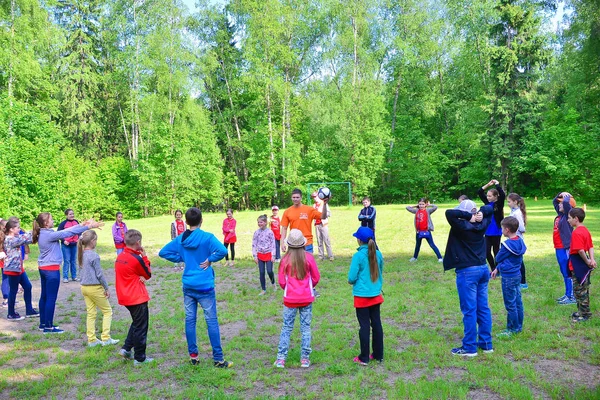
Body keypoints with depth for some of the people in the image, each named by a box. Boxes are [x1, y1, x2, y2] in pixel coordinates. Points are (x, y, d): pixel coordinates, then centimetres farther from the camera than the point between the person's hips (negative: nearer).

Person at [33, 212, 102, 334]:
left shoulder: (43, 234, 7)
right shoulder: (49, 235, -20)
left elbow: (65, 231, 7)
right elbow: (68, 233, -18)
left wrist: (81, 224, 5)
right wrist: (88, 227, -14)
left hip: (43, 268, 10)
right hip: (51, 269, -10)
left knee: (44, 296, 16)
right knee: (51, 298, -1)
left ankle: (43, 324, 26)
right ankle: (48, 327, 6)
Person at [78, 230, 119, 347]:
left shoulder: (81, 254, 5)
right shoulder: (94, 255, -17)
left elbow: (82, 272, 14)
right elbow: (99, 274, -14)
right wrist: (106, 289, -6)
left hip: (84, 287, 7)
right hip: (95, 288, -7)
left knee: (91, 314, 13)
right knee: (107, 311, 6)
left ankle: (91, 340, 17)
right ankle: (106, 338, 5)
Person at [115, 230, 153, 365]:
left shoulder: (120, 257, 4)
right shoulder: (136, 259, -19)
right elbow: (148, 275, -5)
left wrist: (139, 277, -7)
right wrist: (144, 256, -1)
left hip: (125, 297, 8)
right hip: (138, 298, -8)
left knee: (136, 323, 25)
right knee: (141, 328, 4)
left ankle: (126, 349, 22)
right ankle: (140, 358, 12)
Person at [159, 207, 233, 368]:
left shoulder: (180, 239, 3)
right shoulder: (207, 237, -13)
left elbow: (163, 252, 10)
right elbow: (222, 251, -29)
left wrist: (181, 259, 9)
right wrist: (210, 260, -13)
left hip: (188, 286, 5)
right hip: (204, 287, -5)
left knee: (190, 320, 12)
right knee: (212, 321, 1)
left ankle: (193, 356, 20)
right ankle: (218, 359, 5)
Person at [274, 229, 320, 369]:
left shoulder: (285, 259, -9)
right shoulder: (308, 257, -8)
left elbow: (281, 281, -4)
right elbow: (316, 278, 0)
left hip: (290, 298, 0)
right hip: (307, 298, 0)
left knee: (286, 328, 9)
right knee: (306, 328, 10)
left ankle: (281, 359, 9)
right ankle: (305, 358, 13)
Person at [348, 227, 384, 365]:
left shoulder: (358, 256, -17)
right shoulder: (378, 254, 0)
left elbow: (351, 278, -15)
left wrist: (351, 281, 6)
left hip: (362, 296, -5)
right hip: (376, 295, 5)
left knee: (364, 326, 2)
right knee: (376, 324, 12)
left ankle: (364, 358, 11)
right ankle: (378, 355, 23)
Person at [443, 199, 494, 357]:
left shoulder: (461, 227, -16)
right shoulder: (482, 225, 5)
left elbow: (449, 213, -27)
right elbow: (490, 208, 19)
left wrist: (468, 216, -18)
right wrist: (479, 213, -1)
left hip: (467, 272, -7)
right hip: (483, 269, 7)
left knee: (469, 310, -1)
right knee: (483, 308, 13)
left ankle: (469, 347, 6)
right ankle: (486, 343, 22)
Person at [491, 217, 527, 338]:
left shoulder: (507, 244, -23)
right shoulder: (520, 241, 4)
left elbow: (498, 258, -10)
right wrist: (497, 269, 11)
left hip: (508, 277, -9)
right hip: (517, 275, 9)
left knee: (510, 304, 2)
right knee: (517, 301, 15)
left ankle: (513, 329, 10)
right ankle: (519, 326, 25)